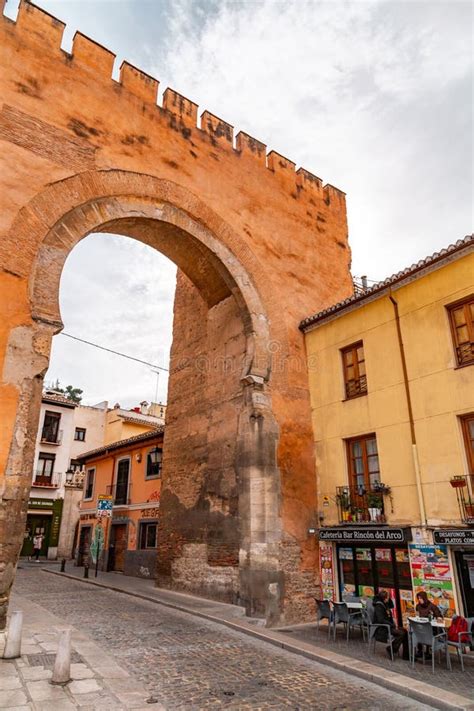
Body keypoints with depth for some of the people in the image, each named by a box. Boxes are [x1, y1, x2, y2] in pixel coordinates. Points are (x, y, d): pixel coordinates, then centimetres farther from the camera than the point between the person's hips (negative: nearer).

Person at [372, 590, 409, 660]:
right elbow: (381, 620, -24)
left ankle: (406, 654, -4)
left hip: (388, 626, 9)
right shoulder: (378, 606, -18)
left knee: (404, 631, -8)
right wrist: (393, 626, -19)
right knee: (401, 633, -22)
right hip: (381, 629, -9)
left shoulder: (385, 605, 11)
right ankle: (390, 650, -7)